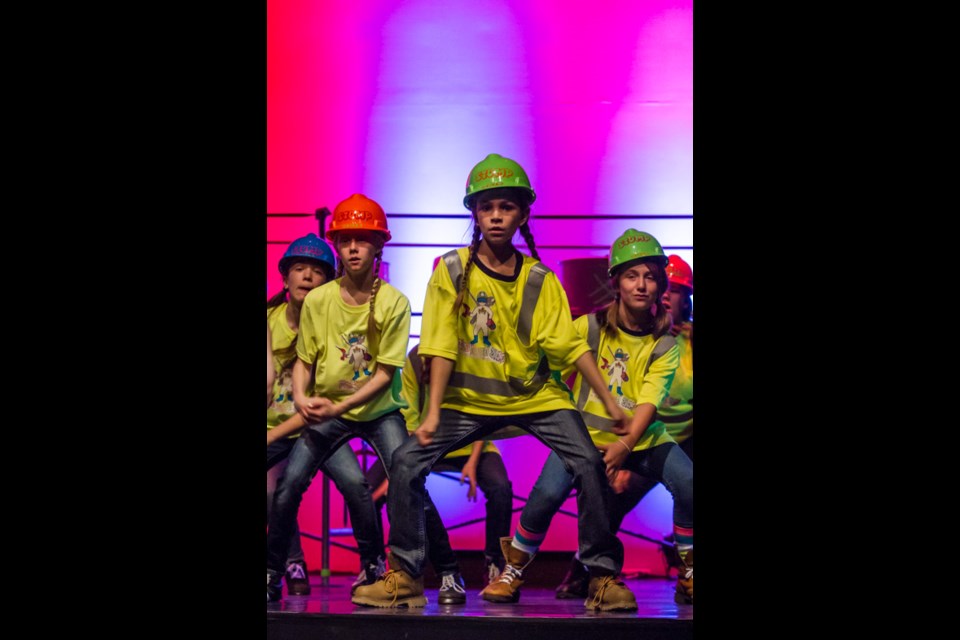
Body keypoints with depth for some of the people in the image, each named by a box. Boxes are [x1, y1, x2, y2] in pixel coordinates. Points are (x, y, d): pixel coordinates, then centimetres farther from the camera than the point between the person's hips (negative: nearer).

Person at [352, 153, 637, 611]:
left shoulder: (540, 280, -2)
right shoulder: (453, 271, -5)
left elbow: (571, 346, -5)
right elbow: (442, 346, -8)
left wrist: (610, 402, -11)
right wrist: (433, 412, -15)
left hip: (535, 397, 0)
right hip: (469, 399, 0)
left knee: (589, 463, -20)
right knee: (407, 461, -15)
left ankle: (603, 573, -5)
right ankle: (405, 575, -1)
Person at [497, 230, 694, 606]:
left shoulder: (664, 345, -2)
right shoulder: (590, 327, -3)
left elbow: (649, 400, -14)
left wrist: (627, 444, -28)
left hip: (642, 438, 2)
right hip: (586, 433, -1)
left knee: (689, 484, -22)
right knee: (547, 493, -25)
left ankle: (688, 576, -2)